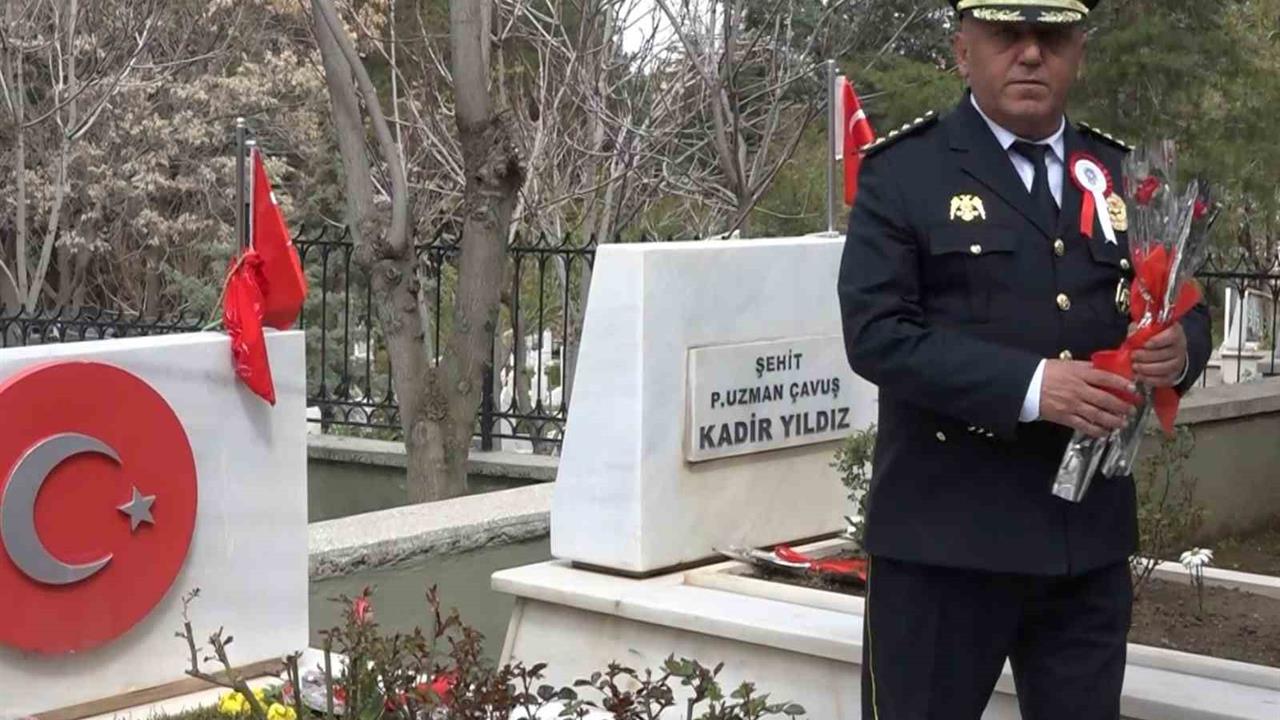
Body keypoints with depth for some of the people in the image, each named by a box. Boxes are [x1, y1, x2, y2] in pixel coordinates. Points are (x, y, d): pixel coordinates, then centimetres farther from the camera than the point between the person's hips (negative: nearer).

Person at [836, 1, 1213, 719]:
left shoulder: (1124, 174, 11)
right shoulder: (902, 170, -3)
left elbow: (1185, 312, 14)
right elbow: (877, 332, -13)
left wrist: (1179, 351, -11)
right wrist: (1028, 385, -23)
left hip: (1091, 536, 5)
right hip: (946, 535, -4)